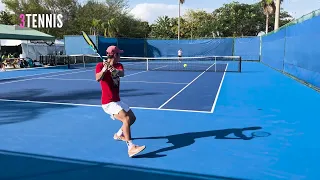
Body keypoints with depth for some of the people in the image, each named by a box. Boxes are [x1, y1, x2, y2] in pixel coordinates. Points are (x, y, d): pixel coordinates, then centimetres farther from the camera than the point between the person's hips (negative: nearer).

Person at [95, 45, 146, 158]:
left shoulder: (119, 65, 5)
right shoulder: (100, 66, -12)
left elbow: (122, 74, -20)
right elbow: (98, 78, -32)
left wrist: (115, 70, -43)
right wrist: (104, 69, -52)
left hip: (117, 101, 8)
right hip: (108, 103, -8)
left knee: (132, 118, 19)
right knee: (126, 119, -26)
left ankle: (118, 135, 39)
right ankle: (131, 148, -31)